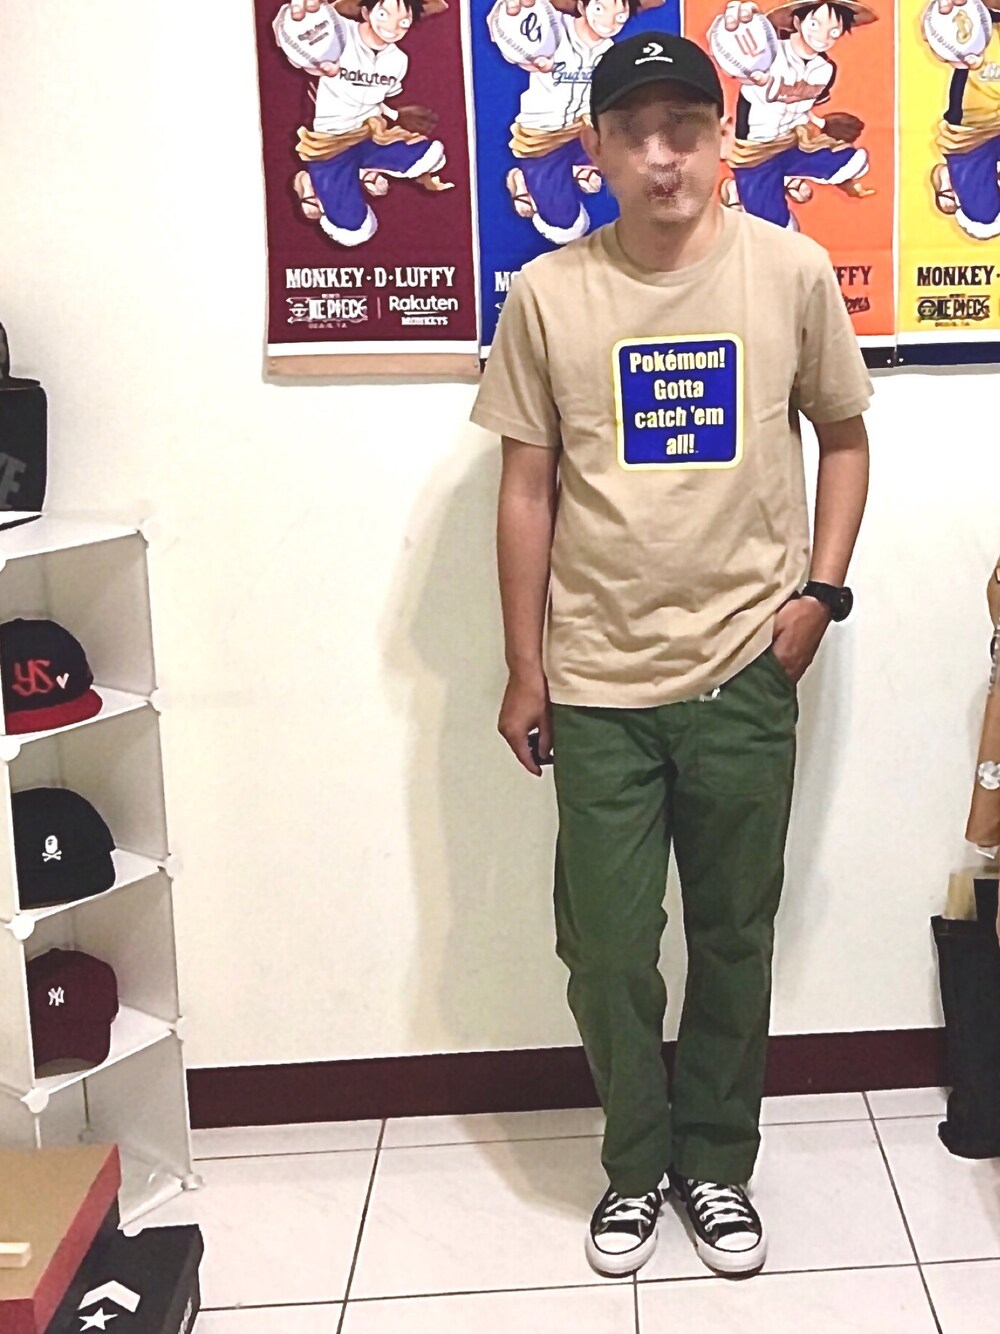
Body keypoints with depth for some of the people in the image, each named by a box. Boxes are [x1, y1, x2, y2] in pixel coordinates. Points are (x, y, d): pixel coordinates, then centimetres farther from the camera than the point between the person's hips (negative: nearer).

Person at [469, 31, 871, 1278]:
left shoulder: (791, 271, -2)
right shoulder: (548, 295, -2)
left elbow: (844, 437, 9)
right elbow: (528, 487, 2)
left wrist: (819, 589, -3)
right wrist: (524, 669, 3)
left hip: (744, 672, 0)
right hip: (599, 682, 0)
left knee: (734, 939, 12)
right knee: (608, 950, 7)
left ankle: (716, 1162, 33)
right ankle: (635, 1164, 31)